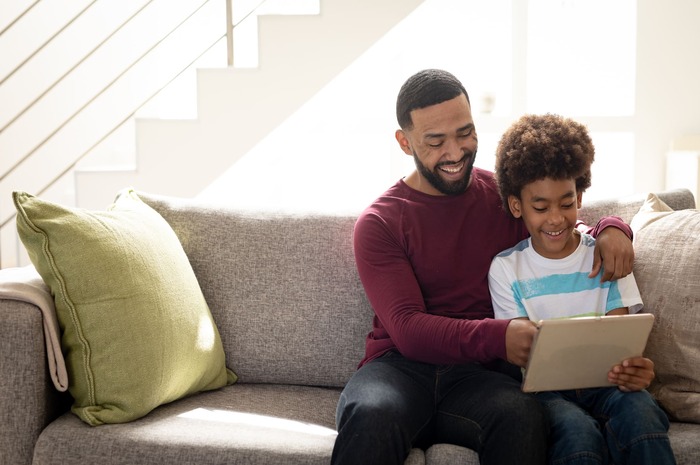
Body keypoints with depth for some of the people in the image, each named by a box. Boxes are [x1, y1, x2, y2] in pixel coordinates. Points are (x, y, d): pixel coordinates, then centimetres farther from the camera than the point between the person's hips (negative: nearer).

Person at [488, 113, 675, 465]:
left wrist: (632, 369, -26)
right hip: (544, 389, -1)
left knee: (640, 410, -33)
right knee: (578, 432, -34)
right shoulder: (506, 269, 2)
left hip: (603, 383, 2)